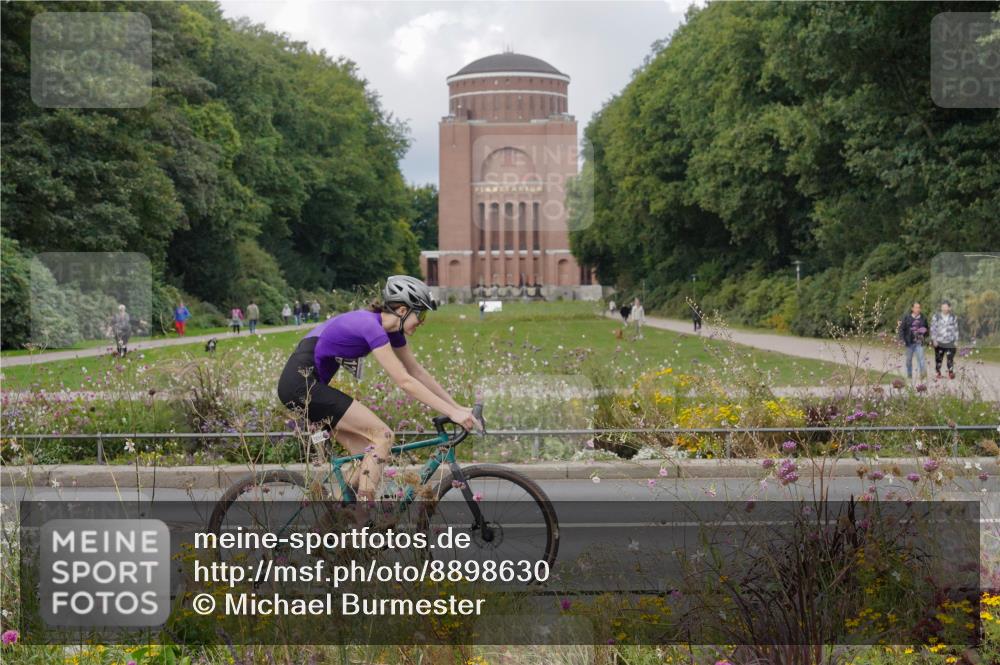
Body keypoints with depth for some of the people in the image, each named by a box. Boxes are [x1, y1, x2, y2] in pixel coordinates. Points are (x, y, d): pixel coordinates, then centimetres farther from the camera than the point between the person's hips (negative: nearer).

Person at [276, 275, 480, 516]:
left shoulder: (391, 330, 8)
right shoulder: (371, 326, -20)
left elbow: (418, 372, 13)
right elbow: (405, 382, -23)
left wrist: (457, 406, 8)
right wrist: (452, 413, -23)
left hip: (307, 385, 10)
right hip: (302, 381, -10)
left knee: (368, 451, 5)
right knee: (382, 436, -13)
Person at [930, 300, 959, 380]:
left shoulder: (953, 317, 7)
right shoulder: (936, 316, 1)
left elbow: (956, 330, 11)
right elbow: (933, 328, 0)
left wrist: (956, 341, 6)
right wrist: (934, 340, -6)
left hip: (950, 342, 0)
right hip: (939, 342, 0)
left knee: (950, 358, -7)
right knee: (938, 358, 3)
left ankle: (951, 373, 2)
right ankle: (938, 373, 15)